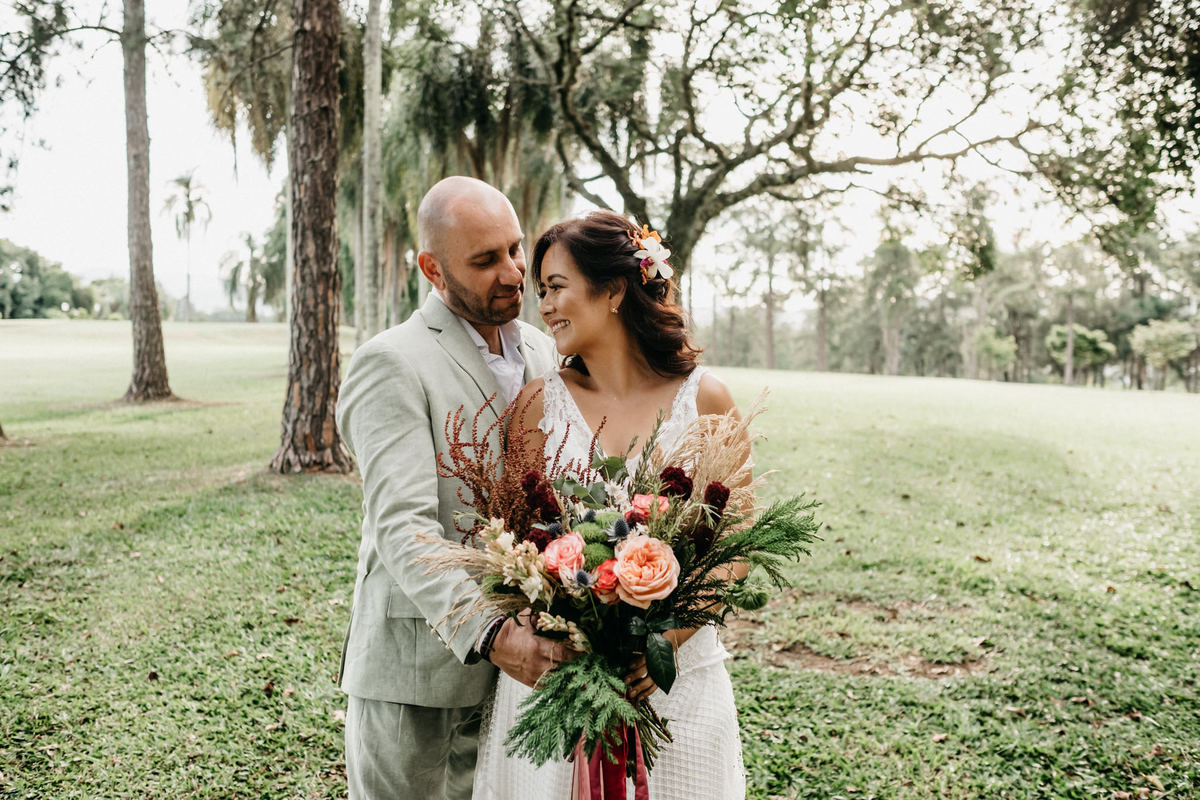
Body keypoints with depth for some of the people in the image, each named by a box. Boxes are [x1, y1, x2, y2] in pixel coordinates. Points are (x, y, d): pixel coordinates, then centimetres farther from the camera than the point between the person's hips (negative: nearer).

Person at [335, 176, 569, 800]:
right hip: (418, 664, -6)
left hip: (522, 655, 6)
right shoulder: (391, 365, -13)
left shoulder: (543, 351, 9)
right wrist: (487, 633, -33)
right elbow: (403, 525, -22)